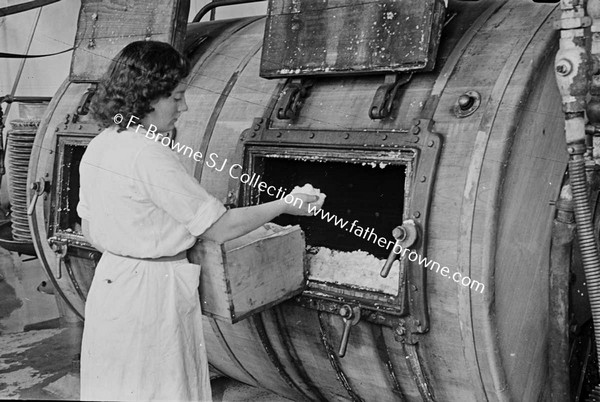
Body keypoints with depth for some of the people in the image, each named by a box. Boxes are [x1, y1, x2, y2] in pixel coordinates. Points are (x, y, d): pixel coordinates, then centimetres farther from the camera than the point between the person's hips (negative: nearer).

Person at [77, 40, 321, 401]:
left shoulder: (98, 147, 3)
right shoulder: (151, 156, -22)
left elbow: (89, 231, 12)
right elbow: (221, 229, -19)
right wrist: (285, 205, -8)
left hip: (108, 279, 8)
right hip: (153, 292, -8)